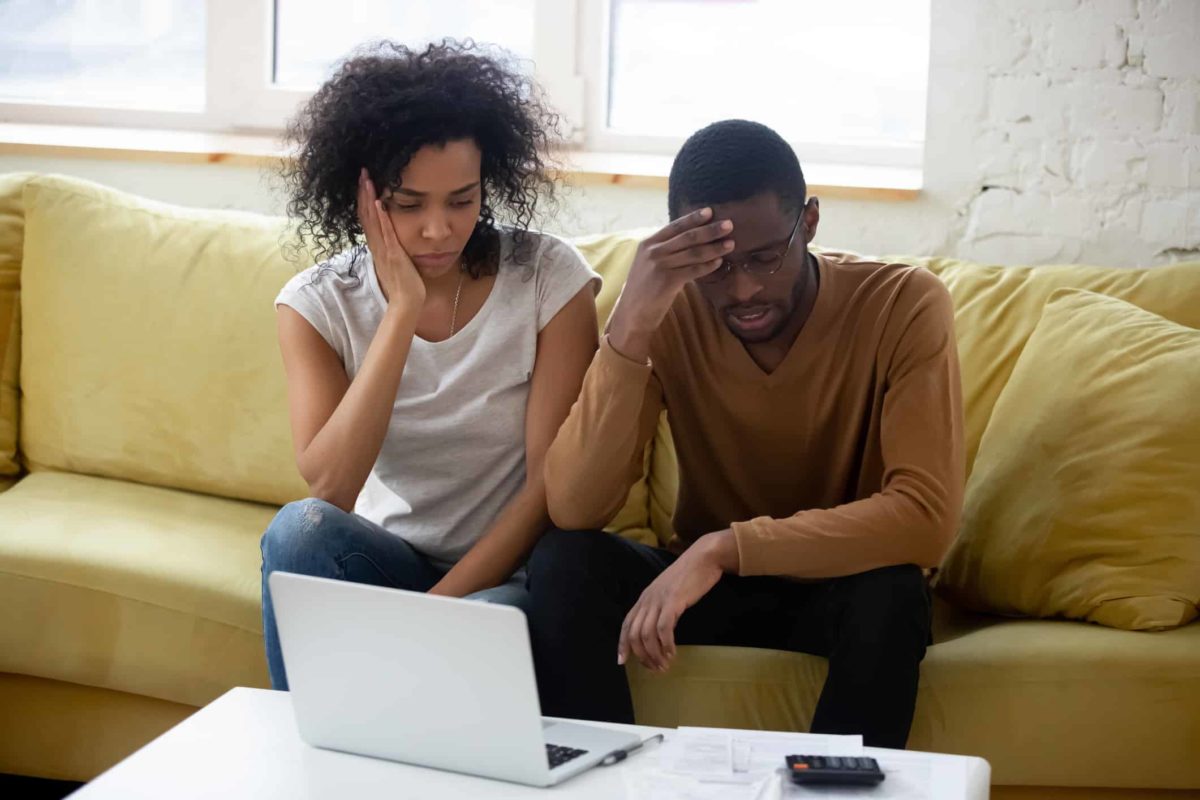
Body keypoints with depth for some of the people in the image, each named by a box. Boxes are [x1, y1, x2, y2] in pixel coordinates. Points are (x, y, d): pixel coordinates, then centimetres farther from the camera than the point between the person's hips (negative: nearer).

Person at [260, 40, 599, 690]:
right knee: (301, 528, -30)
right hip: (384, 561, 3)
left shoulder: (548, 276, -10)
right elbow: (328, 491, -20)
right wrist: (403, 311, -24)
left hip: (505, 574, -2)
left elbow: (554, 483, -12)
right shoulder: (316, 305, -6)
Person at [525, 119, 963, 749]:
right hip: (706, 582, 2)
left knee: (892, 590, -35)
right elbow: (574, 511, -22)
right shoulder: (671, 315, -13)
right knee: (562, 563, -25)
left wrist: (722, 547, -37)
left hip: (841, 588, -2)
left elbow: (926, 516, -30)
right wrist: (630, 328, -34)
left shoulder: (904, 306, -19)